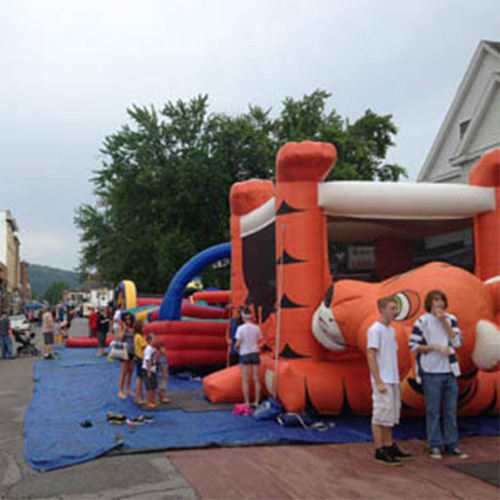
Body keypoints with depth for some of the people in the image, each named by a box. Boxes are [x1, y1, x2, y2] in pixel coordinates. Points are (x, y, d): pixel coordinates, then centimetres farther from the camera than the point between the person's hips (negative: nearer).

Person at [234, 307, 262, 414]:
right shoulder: (257, 328, -1)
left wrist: (236, 348, 8)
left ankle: (247, 404, 0)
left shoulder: (241, 328, -11)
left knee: (245, 381, 2)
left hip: (244, 354, -3)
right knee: (256, 380, 9)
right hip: (255, 353, 3)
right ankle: (256, 403, 14)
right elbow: (258, 341, 0)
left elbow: (238, 344, -13)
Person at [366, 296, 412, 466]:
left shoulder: (391, 330, 16)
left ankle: (389, 446, 24)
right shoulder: (375, 330, -12)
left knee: (390, 415, 15)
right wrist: (379, 382, -19)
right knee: (381, 415, -5)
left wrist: (396, 381, 19)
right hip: (383, 381, -9)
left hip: (393, 380, 9)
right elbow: (371, 356, -16)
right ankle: (380, 451, 0)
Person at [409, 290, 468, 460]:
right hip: (431, 372, -4)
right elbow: (413, 346, -6)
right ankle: (434, 446, 10)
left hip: (449, 371, 4)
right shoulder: (422, 321, -4)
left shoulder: (451, 319, 8)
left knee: (451, 410, 8)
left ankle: (451, 445, 17)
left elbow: (457, 342, -3)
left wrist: (444, 321, -8)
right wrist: (435, 347, -13)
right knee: (433, 411, 1)